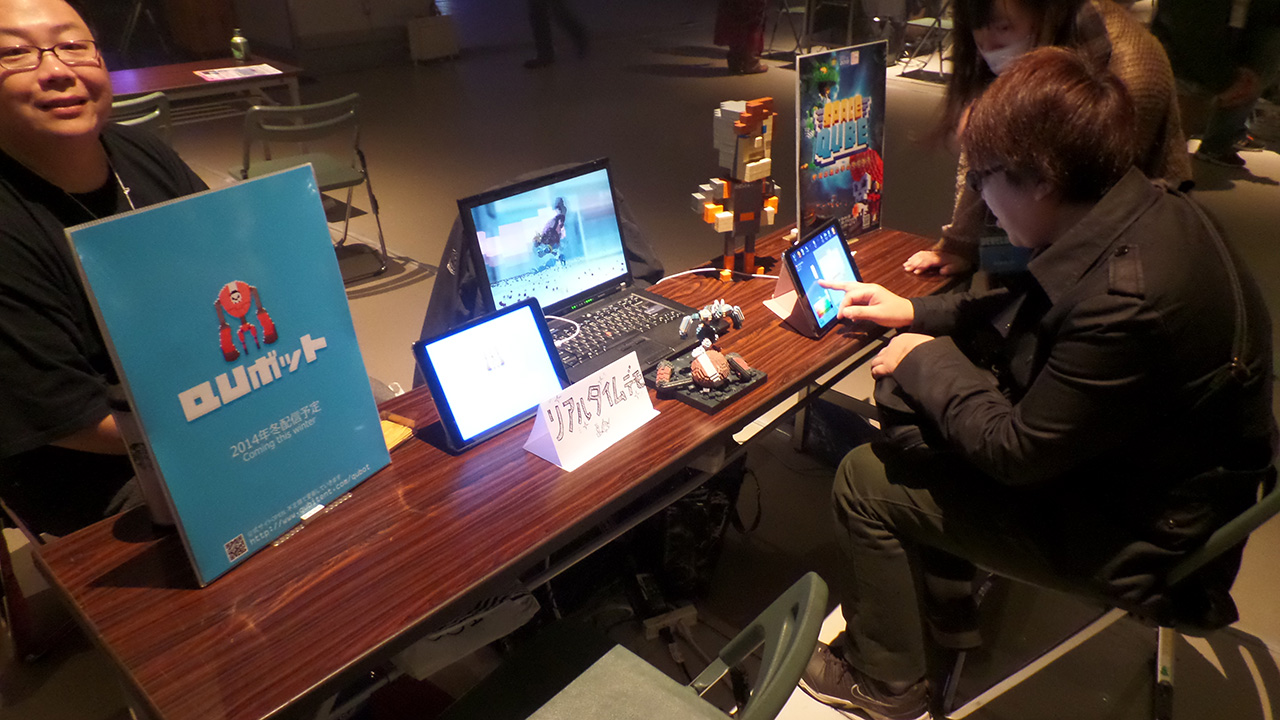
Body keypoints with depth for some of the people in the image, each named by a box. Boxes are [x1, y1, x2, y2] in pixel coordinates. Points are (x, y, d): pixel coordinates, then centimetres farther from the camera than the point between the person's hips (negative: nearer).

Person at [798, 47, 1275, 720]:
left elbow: (1018, 452, -25)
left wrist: (928, 360, -12)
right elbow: (1029, 311, 11)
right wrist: (916, 311, 8)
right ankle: (946, 602, 29)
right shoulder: (1138, 210, -6)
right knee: (908, 401, 11)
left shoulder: (1129, 296, -36)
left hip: (1140, 541, -9)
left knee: (864, 482, -8)